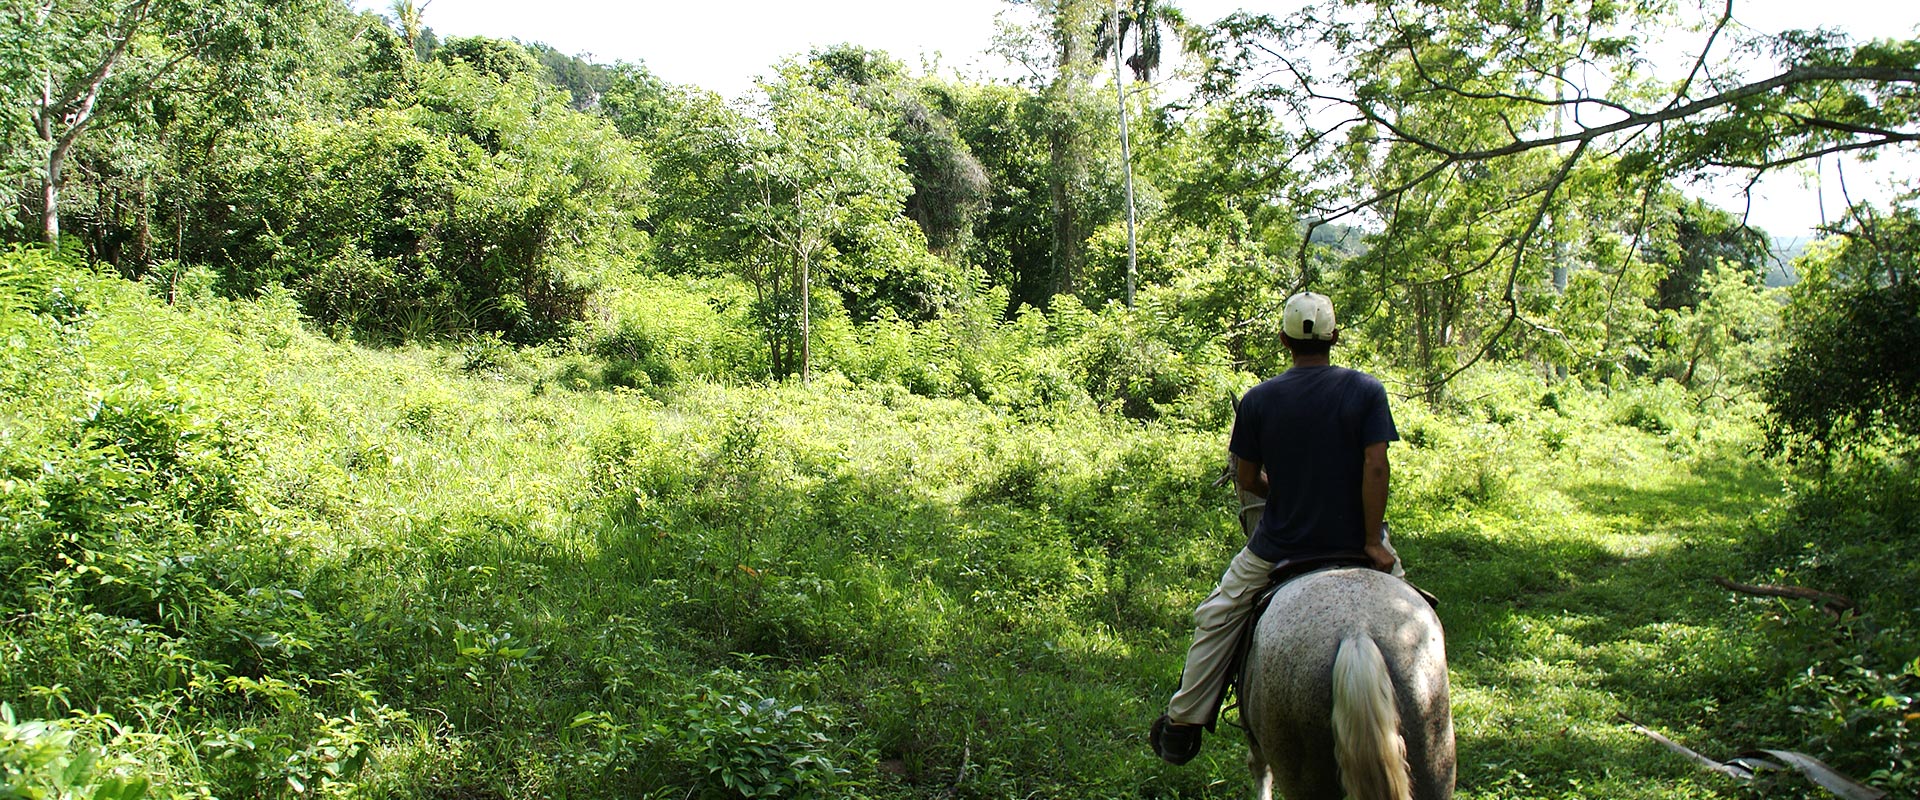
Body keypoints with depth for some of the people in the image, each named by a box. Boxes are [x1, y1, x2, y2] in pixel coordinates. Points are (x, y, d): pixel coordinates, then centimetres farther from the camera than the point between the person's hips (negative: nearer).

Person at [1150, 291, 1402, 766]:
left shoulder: (1257, 400, -6)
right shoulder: (1367, 390, -7)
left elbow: (1247, 480, -2)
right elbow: (1375, 468, -15)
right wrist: (1373, 542, -9)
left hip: (1280, 545, 0)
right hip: (1351, 542, 1)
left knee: (1216, 618, 17)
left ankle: (1183, 727, 20)